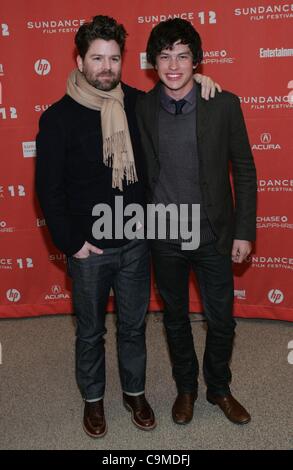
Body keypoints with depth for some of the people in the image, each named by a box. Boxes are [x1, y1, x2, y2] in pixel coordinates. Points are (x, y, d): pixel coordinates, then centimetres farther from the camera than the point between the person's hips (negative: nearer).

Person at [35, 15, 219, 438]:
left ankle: (134, 391, 41)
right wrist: (71, 242, -10)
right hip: (89, 248, -2)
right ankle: (93, 399, 39)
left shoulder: (137, 103, -2)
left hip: (136, 243, 3)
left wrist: (194, 80, -1)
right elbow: (49, 189, -9)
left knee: (133, 326, 18)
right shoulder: (58, 118, -11)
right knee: (91, 331, 16)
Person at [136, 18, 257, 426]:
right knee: (175, 317, 17)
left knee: (221, 319, 11)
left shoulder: (224, 105, -9)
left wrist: (244, 231, -5)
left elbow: (244, 171, -3)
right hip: (164, 237, 1)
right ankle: (186, 387, 41)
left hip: (214, 235, 0)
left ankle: (219, 388, 38)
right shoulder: (141, 109, -6)